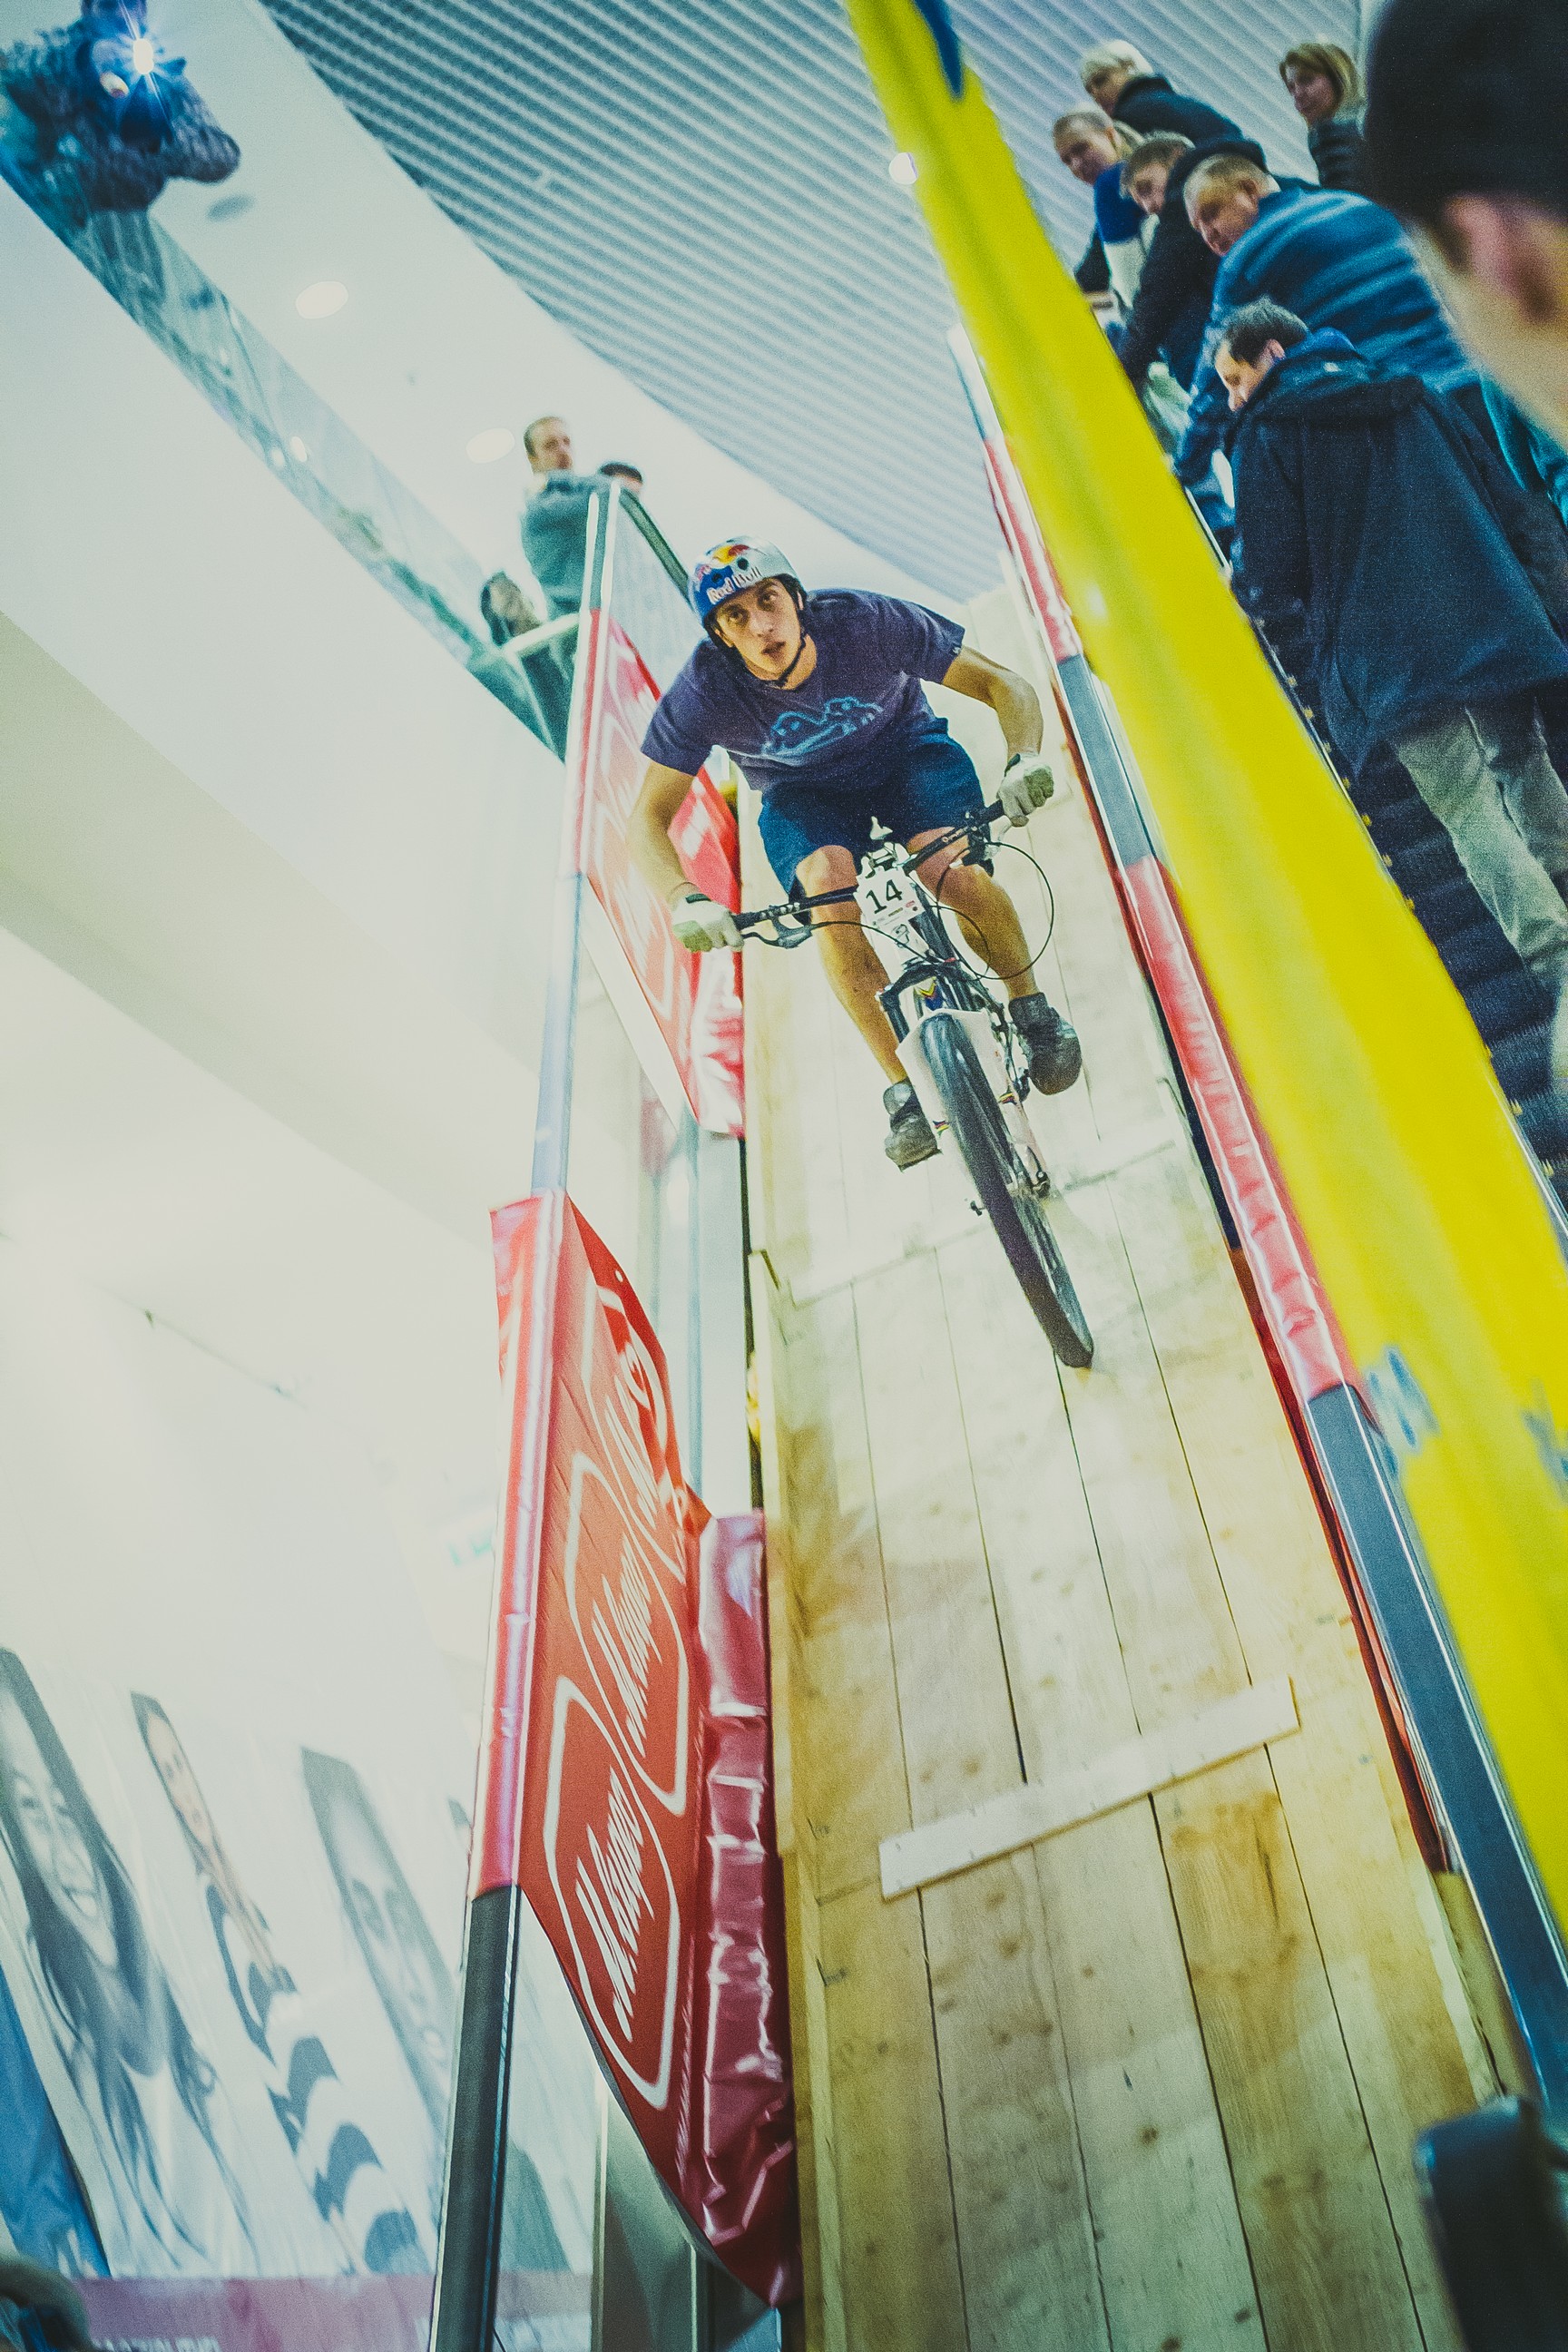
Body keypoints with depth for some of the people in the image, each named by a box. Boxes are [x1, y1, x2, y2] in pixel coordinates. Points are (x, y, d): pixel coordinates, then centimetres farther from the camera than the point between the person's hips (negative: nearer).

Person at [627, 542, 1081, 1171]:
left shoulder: (865, 623, -30)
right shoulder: (705, 690, -27)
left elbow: (1004, 685, -23)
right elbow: (647, 819, -23)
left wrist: (1024, 758, -44)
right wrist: (685, 901, -42)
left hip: (906, 750, -1)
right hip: (803, 790, 1)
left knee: (954, 872, -31)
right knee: (827, 889, -32)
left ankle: (1033, 1012, 0)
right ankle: (904, 1088, -20)